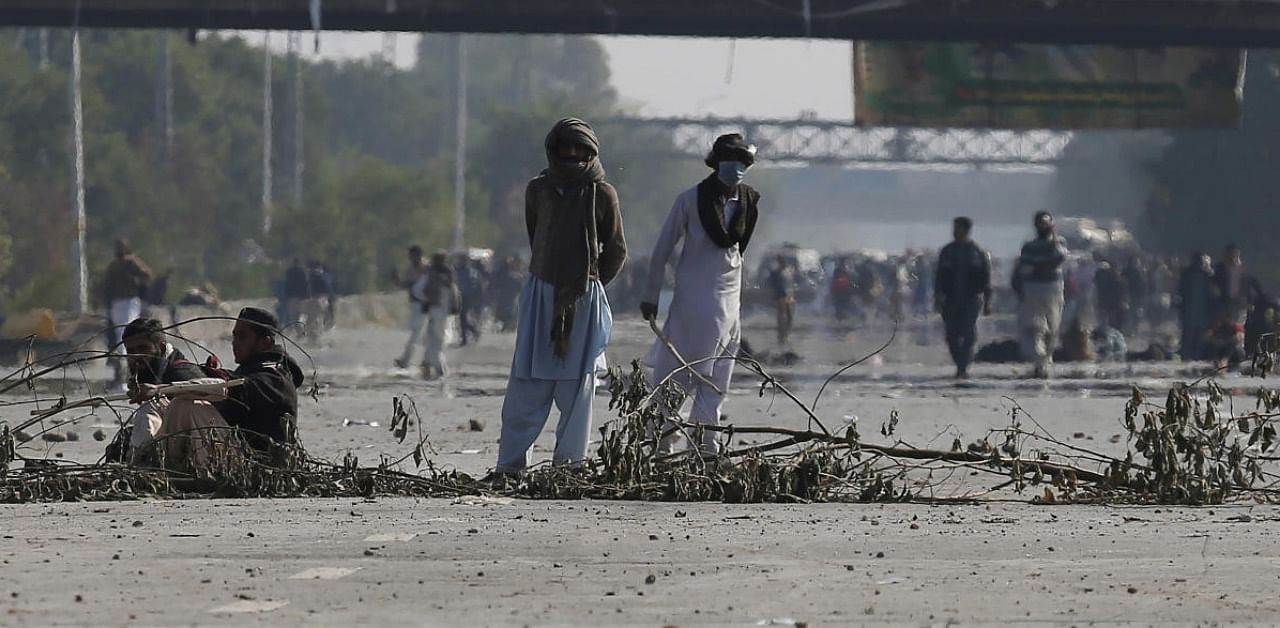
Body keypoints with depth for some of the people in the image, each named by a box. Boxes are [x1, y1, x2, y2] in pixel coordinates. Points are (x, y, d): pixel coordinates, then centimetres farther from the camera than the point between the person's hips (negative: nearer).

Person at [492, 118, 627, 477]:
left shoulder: (602, 195, 0)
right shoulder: (538, 191, 6)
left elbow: (616, 252, 7)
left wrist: (588, 284, 8)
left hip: (585, 299, -1)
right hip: (542, 295, 1)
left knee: (577, 386, 0)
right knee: (527, 386, -3)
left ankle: (569, 466, 4)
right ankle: (510, 463, -2)